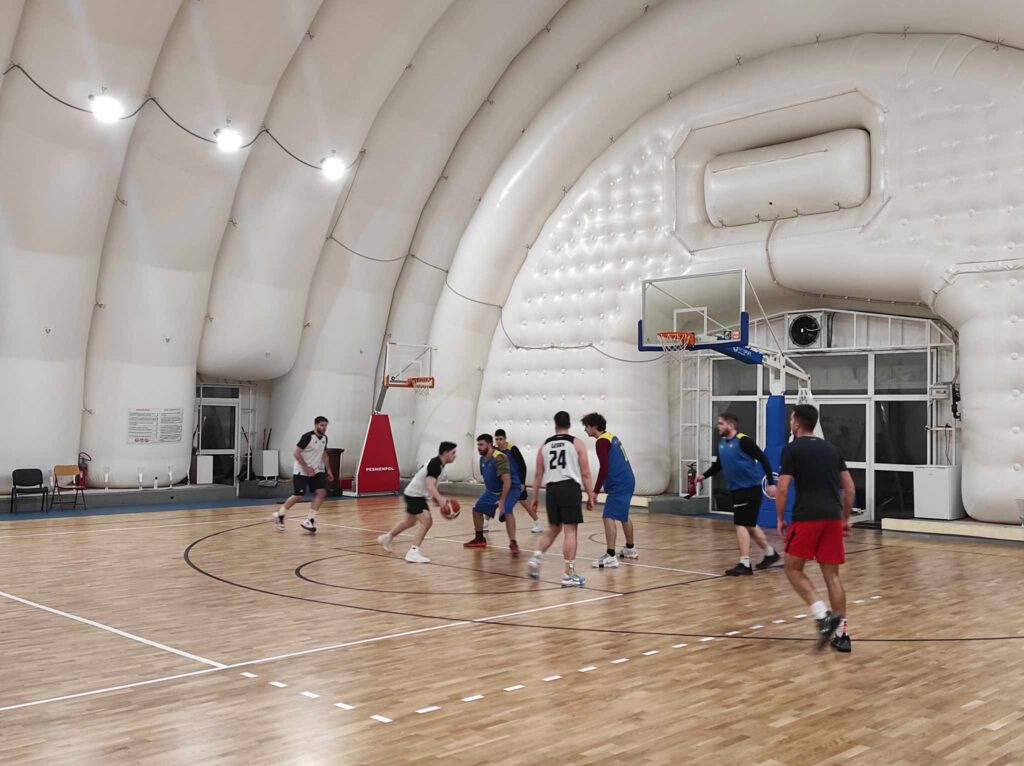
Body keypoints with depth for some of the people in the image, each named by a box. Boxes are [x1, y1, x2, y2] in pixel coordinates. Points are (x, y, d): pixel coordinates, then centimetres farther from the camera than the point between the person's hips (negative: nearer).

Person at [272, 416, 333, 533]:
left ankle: (310, 520, -7)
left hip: (316, 471, 7)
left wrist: (328, 470, 13)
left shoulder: (324, 438, 5)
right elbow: (295, 453, -20)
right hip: (301, 471, -7)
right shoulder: (307, 436, -18)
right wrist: (306, 468, -23)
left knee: (321, 493, -10)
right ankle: (279, 514, 18)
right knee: (297, 496, -5)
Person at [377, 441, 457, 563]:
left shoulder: (437, 463, 5)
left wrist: (438, 498, 21)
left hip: (417, 494, 10)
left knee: (410, 521, 27)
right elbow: (430, 485, -37)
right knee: (426, 521, -21)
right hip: (414, 495, -10)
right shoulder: (435, 464, -25)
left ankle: (386, 538, 47)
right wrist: (440, 499, -51)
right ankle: (413, 552, -23)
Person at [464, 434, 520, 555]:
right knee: (477, 510, 12)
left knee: (507, 512, -31)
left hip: (510, 489, -9)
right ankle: (479, 539, 29)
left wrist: (502, 500, -35)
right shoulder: (483, 459, 0)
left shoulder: (499, 458, -28)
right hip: (493, 490, 9)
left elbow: (507, 481, -33)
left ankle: (513, 543, -27)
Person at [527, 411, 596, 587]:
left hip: (551, 489, 4)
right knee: (570, 531, -2)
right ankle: (569, 575, -2)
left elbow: (538, 473, 12)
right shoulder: (576, 443, 4)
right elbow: (585, 473, 0)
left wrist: (534, 497, 17)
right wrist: (590, 496, 5)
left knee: (553, 529, 20)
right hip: (570, 487, -4)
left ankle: (536, 559, 5)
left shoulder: (545, 445, 13)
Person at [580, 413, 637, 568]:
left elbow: (604, 469, -21)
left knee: (608, 517, -13)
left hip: (618, 485, -10)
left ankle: (611, 557, -18)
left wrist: (595, 491, -19)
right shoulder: (612, 437, 13)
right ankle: (630, 549, 39)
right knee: (623, 516, 24)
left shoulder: (602, 441, -14)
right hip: (627, 481, 10)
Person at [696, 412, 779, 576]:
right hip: (736, 489, 9)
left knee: (740, 525, -10)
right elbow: (719, 465, 22)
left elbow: (763, 459, -16)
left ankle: (745, 563, -4)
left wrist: (771, 483, -21)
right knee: (749, 525, 17)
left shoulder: (743, 440, -16)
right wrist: (704, 475, 7)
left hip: (749, 489, -9)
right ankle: (770, 553, 35)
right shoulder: (721, 443, 9)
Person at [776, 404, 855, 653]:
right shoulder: (831, 449, 17)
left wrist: (780, 519, 4)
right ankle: (841, 632, 9)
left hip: (806, 517, -5)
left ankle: (824, 615, -10)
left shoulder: (792, 449, -1)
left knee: (794, 569, 7)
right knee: (832, 575, 10)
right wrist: (846, 518, 22)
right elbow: (849, 487, 16)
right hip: (833, 517, 6)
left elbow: (782, 489, -7)